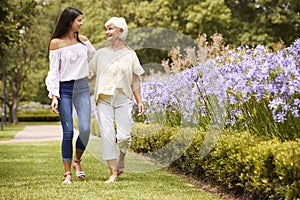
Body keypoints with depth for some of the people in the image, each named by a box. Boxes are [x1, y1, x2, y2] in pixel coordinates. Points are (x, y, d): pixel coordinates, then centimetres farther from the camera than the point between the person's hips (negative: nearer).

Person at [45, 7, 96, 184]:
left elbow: (96, 59, 25)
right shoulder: (56, 43, -2)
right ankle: (68, 173, 4)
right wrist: (54, 96, -10)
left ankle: (77, 160, 15)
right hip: (64, 89, -3)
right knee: (68, 132, -5)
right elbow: (54, 71, -4)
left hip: (82, 87, 3)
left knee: (85, 129, -11)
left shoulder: (83, 40, 9)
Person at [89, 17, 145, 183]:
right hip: (104, 99, 1)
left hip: (123, 99, -1)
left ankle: (120, 163, 18)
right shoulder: (101, 53, 13)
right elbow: (90, 74, 15)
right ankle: (113, 172, -3)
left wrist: (139, 101, 2)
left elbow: (134, 80, 9)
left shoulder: (130, 55, 9)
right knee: (107, 135, -9)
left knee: (123, 136, -10)